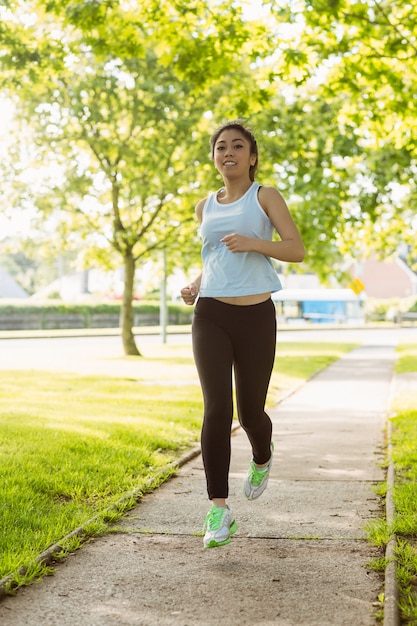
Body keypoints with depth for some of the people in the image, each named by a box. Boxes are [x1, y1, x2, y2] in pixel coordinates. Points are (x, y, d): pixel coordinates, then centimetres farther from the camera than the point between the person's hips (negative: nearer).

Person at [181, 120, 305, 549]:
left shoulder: (265, 197, 3)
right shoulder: (205, 208, 15)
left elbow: (297, 250, -3)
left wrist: (254, 242, -19)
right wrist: (195, 285, 10)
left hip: (256, 317, -2)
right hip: (210, 316, 2)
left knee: (250, 411, 5)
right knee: (216, 410, -11)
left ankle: (262, 458, 42)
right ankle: (218, 508, -5)